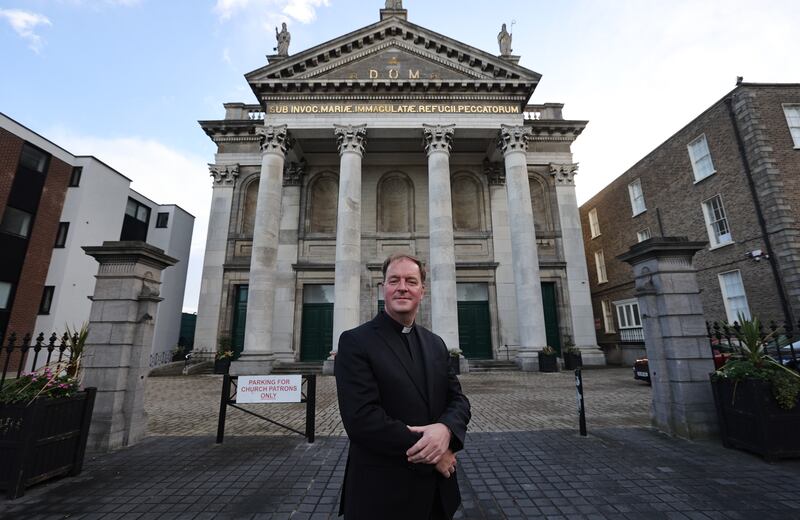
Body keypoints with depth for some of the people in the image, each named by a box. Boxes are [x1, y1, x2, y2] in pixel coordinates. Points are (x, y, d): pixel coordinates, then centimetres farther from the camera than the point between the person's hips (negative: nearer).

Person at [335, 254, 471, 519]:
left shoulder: (436, 344, 4)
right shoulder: (355, 342, -15)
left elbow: (458, 399, 2)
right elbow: (361, 419, -23)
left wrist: (446, 429, -20)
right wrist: (428, 453, -18)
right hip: (382, 494, -5)